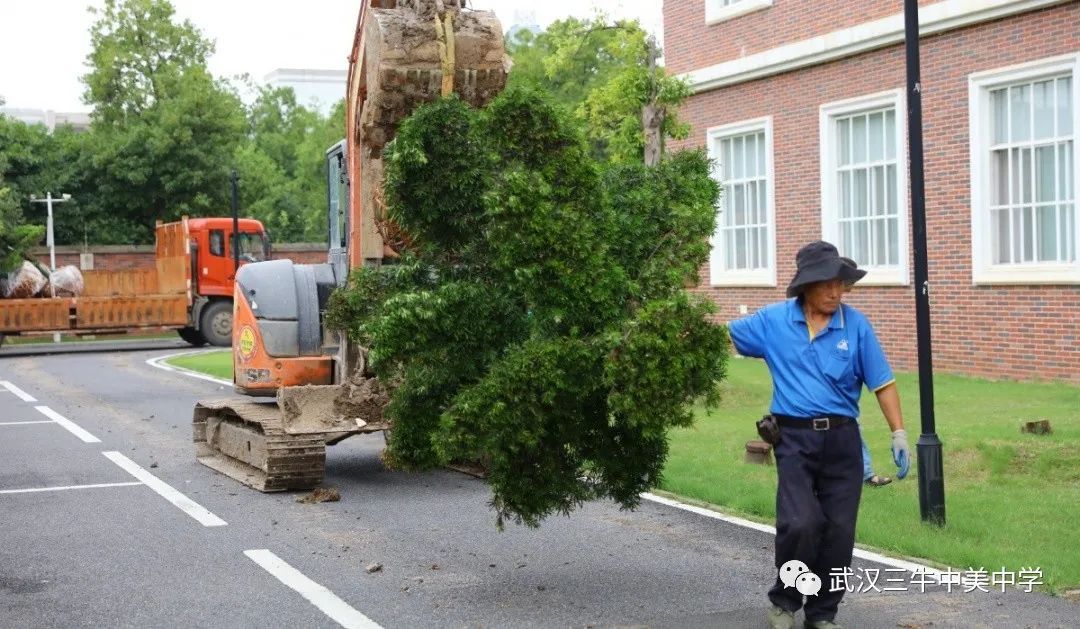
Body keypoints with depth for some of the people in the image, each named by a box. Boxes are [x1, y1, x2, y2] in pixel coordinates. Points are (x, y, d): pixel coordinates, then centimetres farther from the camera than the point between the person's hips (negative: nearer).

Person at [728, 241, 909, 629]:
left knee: (838, 531, 4)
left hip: (842, 439, 2)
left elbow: (882, 383, 3)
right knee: (800, 524, -16)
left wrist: (899, 433, -2)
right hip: (795, 439, -2)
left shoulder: (855, 325, 0)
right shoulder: (773, 320, 0)